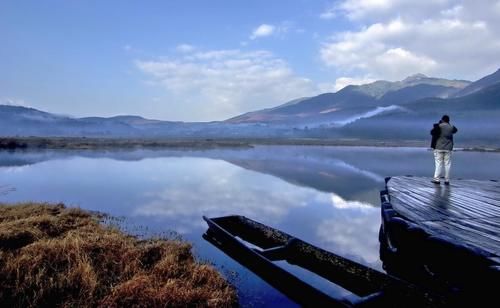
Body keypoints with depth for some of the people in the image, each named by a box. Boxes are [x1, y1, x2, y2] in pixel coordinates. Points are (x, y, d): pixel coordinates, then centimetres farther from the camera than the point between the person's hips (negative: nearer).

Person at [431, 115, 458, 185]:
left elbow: (432, 132, 2)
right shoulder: (451, 127, 5)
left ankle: (436, 179, -2)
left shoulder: (438, 126, -6)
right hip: (448, 148, 2)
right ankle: (447, 180, 4)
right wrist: (449, 124, 26)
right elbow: (455, 130, 26)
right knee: (447, 164, 4)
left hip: (439, 148, -2)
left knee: (438, 163, 0)